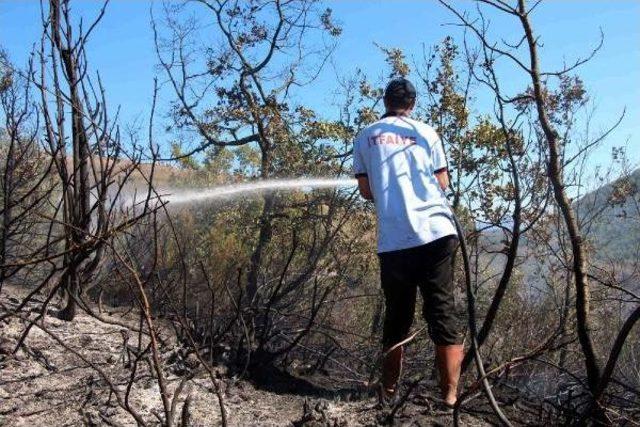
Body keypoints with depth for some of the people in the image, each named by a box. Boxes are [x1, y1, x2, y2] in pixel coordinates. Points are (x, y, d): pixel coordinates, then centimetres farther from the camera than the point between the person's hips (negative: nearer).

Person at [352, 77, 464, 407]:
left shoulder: (365, 137, 11)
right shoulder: (425, 132, 10)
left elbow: (366, 191, 11)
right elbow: (443, 183, 10)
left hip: (392, 240, 1)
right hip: (435, 232, -1)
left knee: (396, 316, 12)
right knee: (442, 311, 3)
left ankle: (389, 390, 20)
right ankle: (450, 393, 3)